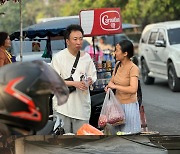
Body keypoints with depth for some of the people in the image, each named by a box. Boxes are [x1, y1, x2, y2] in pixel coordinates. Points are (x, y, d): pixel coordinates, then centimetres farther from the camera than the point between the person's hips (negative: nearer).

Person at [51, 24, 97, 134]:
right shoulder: (59, 58, -5)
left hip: (82, 104, 4)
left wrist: (89, 81, -8)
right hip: (63, 106, -4)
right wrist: (74, 83, -18)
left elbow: (93, 76, 17)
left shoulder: (86, 57, 9)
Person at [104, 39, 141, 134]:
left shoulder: (133, 68, -17)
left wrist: (115, 86, -22)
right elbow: (112, 80, 21)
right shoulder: (118, 64, 5)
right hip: (118, 104, 7)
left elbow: (133, 89, -29)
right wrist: (109, 86, -2)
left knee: (129, 134, -3)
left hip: (129, 106, -7)